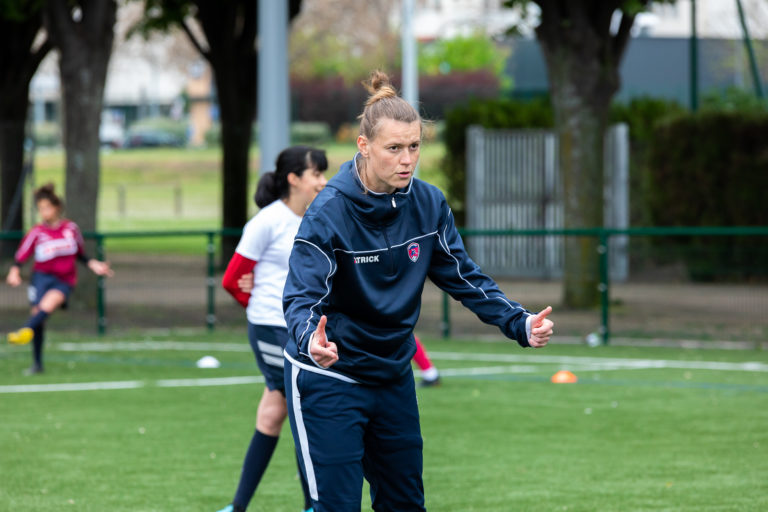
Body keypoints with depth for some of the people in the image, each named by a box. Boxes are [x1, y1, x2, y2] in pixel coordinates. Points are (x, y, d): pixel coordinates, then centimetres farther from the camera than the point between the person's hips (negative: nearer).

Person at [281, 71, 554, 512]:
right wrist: (310, 340, -49)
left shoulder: (428, 203, -5)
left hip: (394, 377, 6)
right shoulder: (329, 211, -21)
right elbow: (301, 296, -27)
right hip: (329, 381, -6)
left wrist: (520, 323, -10)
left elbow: (464, 276, 3)